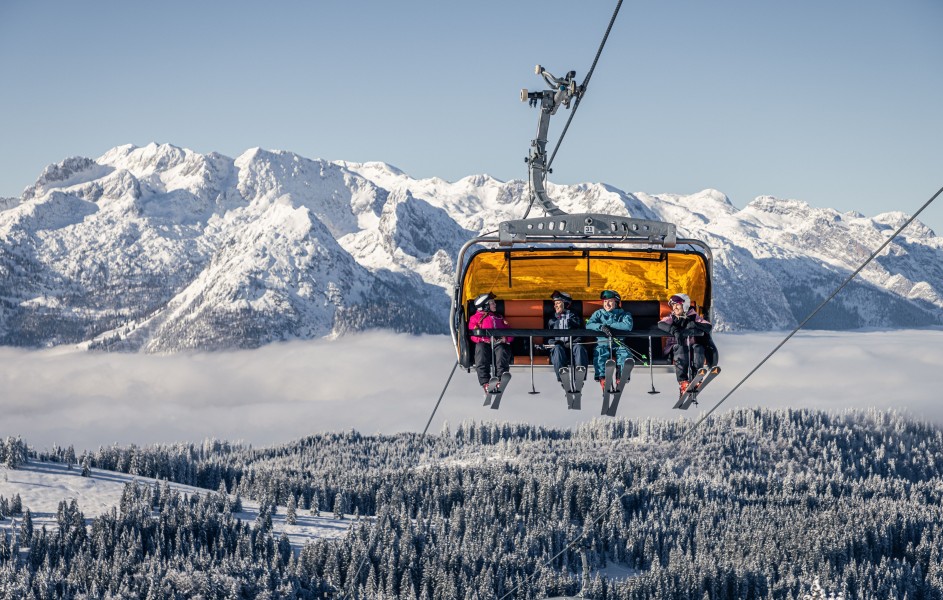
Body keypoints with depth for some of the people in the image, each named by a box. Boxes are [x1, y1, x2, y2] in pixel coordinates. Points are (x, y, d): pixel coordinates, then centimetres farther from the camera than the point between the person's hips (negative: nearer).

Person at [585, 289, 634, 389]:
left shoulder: (624, 314, 12)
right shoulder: (598, 313, 17)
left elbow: (628, 326, -10)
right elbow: (588, 325, -2)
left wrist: (609, 325, -10)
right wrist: (601, 327, -23)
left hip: (618, 344, 0)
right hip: (602, 343, 0)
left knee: (625, 354, -33)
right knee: (599, 353, -34)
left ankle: (621, 378, -32)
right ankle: (602, 378, -38)